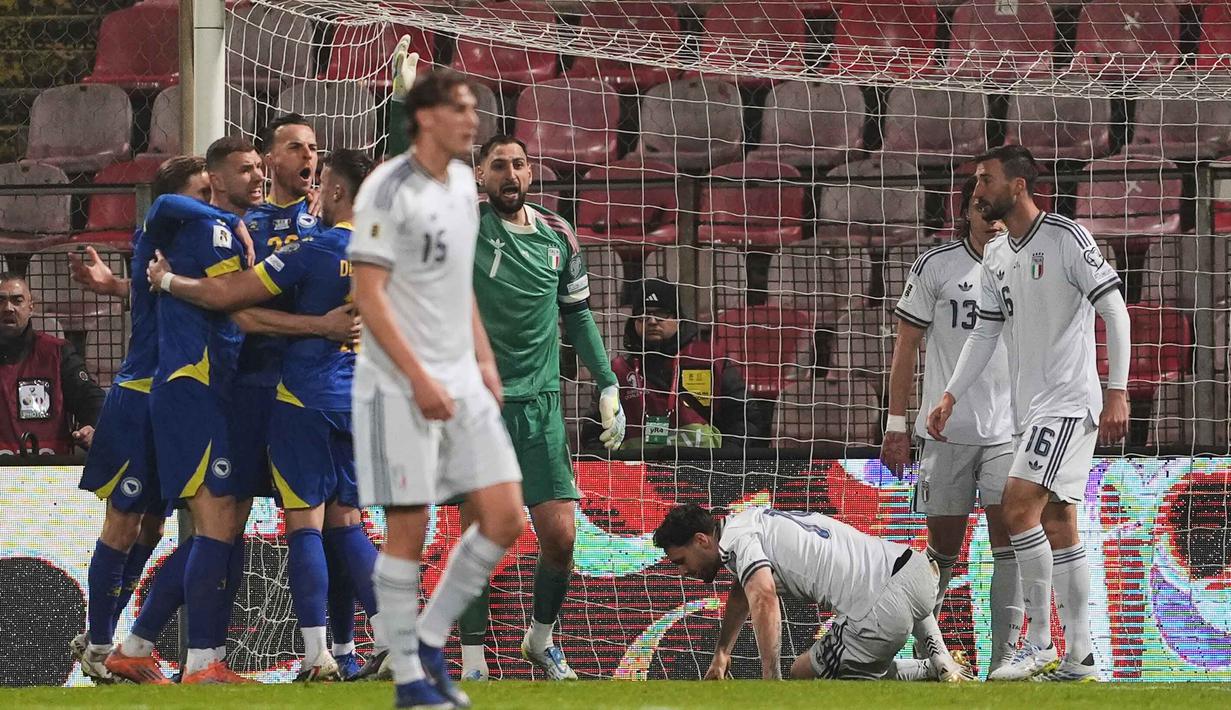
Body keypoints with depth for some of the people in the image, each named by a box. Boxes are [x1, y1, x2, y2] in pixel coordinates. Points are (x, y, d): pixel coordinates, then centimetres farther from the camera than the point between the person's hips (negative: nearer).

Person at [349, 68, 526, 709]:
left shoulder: (463, 182, 12)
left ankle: (430, 641, 16)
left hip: (460, 378, 8)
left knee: (504, 516, 1)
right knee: (408, 528, -3)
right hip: (399, 385, -8)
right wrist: (419, 379, -20)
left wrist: (483, 359, 16)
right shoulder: (387, 189, -12)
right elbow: (368, 295, -16)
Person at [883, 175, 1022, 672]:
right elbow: (907, 345, 3)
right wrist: (896, 425, 0)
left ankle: (1004, 660, -9)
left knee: (1010, 545, -9)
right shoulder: (936, 267, -1)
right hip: (947, 430, -1)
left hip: (1010, 431, 1)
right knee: (944, 548, 4)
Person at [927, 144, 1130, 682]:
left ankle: (1039, 643, -15)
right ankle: (1080, 656, 8)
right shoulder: (996, 258, 13)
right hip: (1030, 409, 8)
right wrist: (951, 396, 11)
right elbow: (985, 333, 20)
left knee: (1019, 506, -19)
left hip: (1070, 399, -8)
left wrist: (1117, 391, -17)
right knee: (1057, 525, 6)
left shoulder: (1066, 238, -11)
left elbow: (1114, 309, -12)